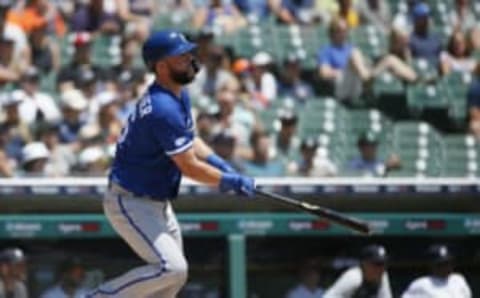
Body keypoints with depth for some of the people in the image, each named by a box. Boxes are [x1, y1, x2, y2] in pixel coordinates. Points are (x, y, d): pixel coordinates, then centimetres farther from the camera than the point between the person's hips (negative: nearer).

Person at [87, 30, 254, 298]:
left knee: (174, 276, 15)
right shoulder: (163, 109, -26)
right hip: (131, 202, -10)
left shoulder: (180, 96, 5)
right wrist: (234, 182, -13)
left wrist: (222, 166, 2)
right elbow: (190, 167, -23)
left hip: (158, 203, 10)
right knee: (172, 268, -21)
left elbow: (190, 142, 18)